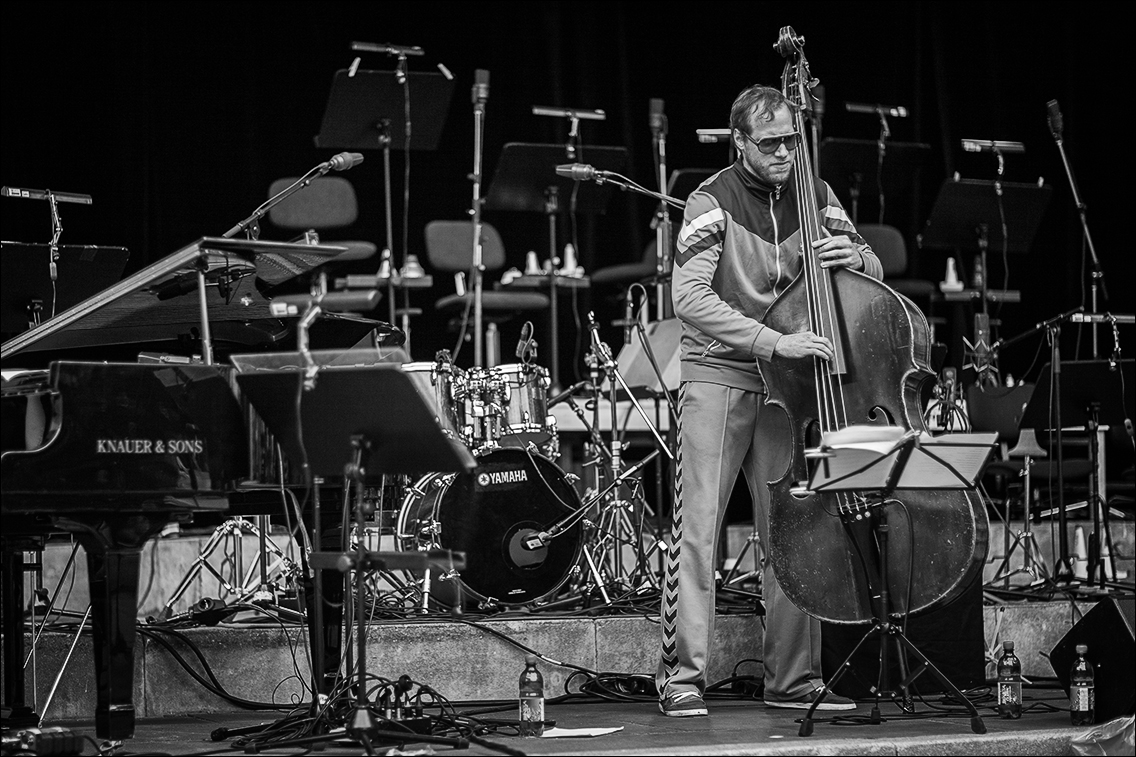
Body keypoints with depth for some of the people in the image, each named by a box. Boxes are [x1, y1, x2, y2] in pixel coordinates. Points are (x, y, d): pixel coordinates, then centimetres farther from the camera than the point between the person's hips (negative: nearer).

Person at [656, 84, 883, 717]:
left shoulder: (813, 196, 5)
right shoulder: (714, 202, -11)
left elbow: (874, 272, 13)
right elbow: (690, 297, -23)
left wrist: (850, 255, -12)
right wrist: (775, 342, -31)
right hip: (718, 375, -5)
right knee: (697, 527, -10)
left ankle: (793, 677, 11)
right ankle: (684, 676, -7)